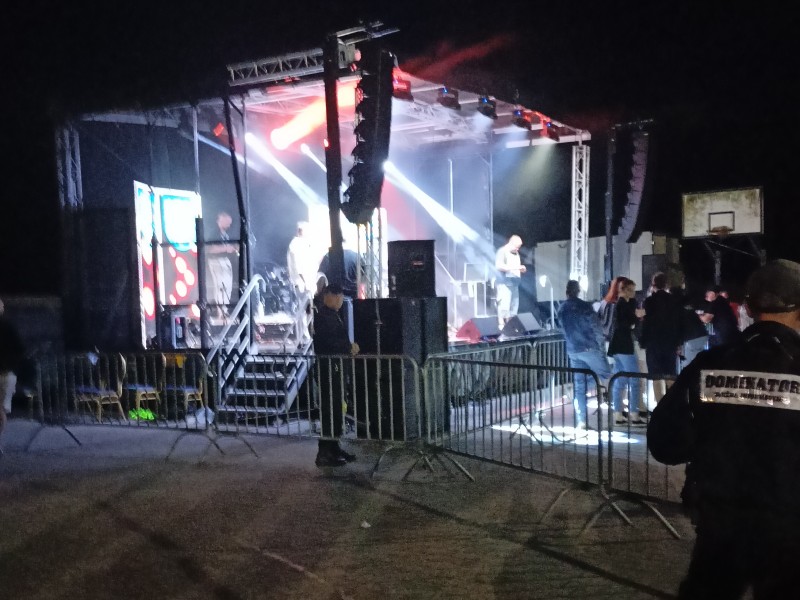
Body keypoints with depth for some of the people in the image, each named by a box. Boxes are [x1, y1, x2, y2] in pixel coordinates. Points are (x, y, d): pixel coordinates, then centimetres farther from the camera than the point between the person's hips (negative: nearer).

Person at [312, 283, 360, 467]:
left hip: (337, 365, 10)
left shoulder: (333, 315, 20)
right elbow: (327, 341, -22)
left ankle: (334, 448, 22)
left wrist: (349, 346, 7)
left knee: (337, 408, 14)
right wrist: (349, 347, -12)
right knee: (330, 408, -10)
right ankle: (324, 453, -7)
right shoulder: (323, 315, -12)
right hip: (329, 365, -10)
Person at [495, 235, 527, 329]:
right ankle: (501, 326, -11)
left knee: (514, 306, 6)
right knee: (504, 306, -13)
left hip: (514, 284, 8)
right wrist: (514, 267, -22)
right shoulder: (502, 251, -6)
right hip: (504, 284, -8)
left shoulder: (516, 253, 19)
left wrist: (521, 269, 5)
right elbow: (499, 266, -18)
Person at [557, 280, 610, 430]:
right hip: (589, 348, -5)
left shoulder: (561, 309, 9)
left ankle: (581, 421, 3)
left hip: (572, 350, 5)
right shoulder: (584, 306, -9)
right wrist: (601, 345, 2)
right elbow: (596, 327, -9)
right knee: (607, 378, 8)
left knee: (579, 386, 6)